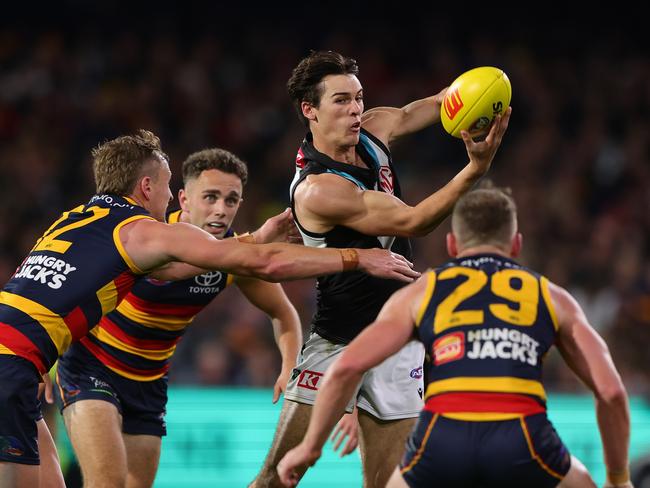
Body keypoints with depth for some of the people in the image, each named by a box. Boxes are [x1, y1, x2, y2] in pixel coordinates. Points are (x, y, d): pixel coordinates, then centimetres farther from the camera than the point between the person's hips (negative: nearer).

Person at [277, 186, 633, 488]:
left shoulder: (420, 293, 22)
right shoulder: (550, 296, 23)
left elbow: (346, 368, 10)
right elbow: (611, 392, 15)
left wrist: (310, 446, 20)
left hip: (442, 444, 1)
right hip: (523, 446, 0)